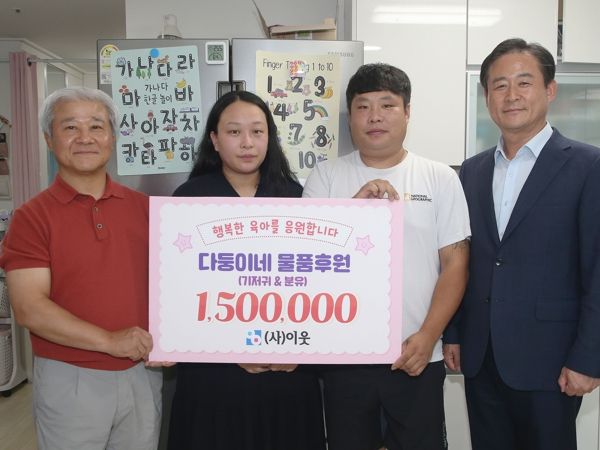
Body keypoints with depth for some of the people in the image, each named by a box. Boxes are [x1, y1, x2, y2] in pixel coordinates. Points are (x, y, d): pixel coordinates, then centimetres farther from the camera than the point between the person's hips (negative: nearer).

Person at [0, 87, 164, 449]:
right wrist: (109, 341, -20)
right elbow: (29, 308, -14)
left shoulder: (144, 207, 4)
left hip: (142, 374, 4)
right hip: (71, 381, -3)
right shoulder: (32, 217, -7)